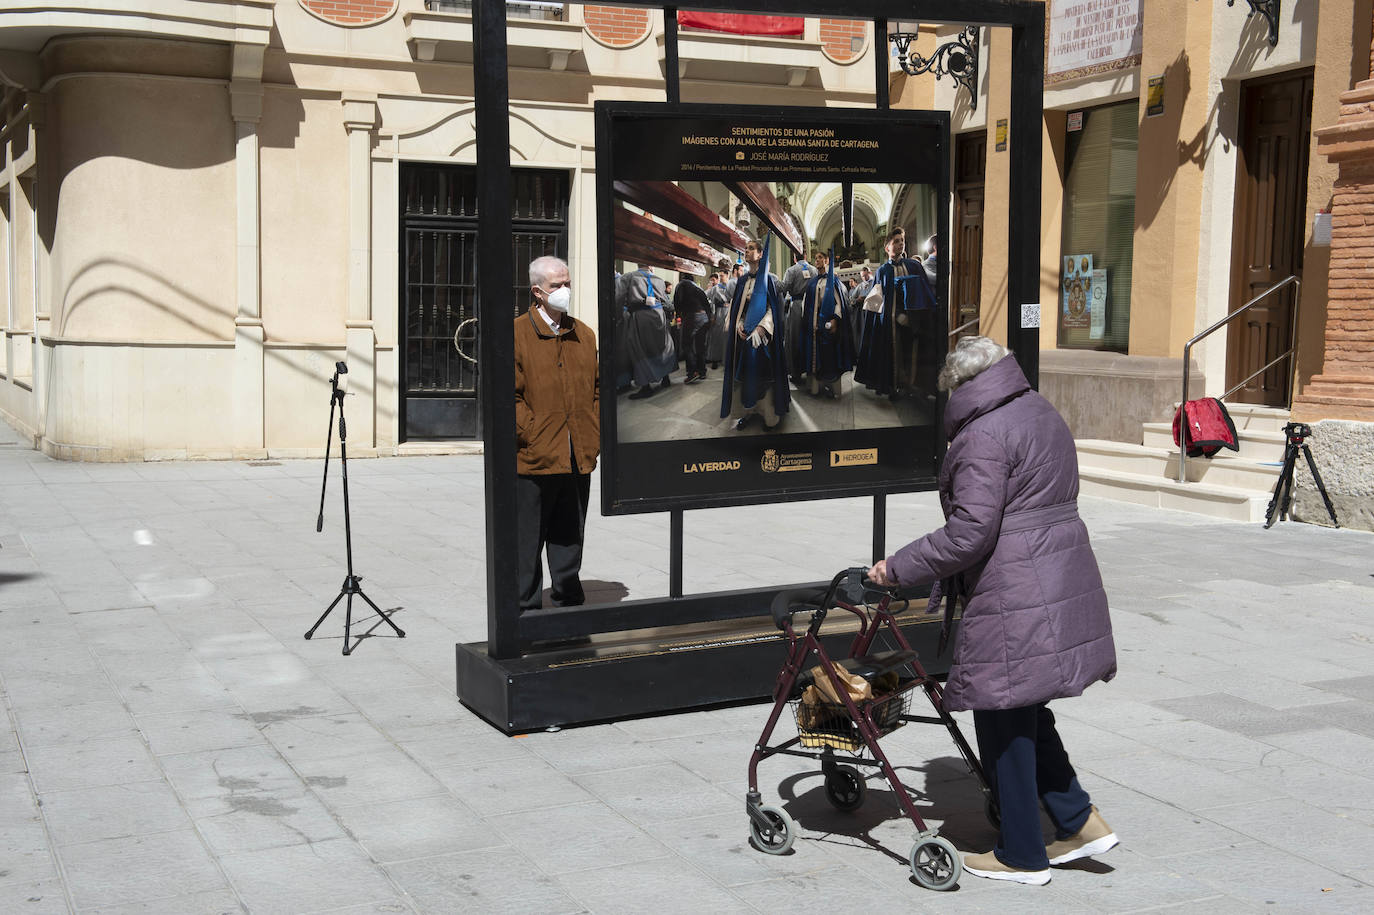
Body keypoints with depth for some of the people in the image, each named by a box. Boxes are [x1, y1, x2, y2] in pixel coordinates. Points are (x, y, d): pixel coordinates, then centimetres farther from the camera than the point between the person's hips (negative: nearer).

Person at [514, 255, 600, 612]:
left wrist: (595, 435, 7)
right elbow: (509, 395, -8)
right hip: (534, 459, -5)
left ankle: (569, 602, 24)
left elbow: (598, 389, 17)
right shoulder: (518, 334, -5)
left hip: (579, 458, 5)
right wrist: (531, 435, -14)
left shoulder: (584, 335, 13)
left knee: (570, 537, 14)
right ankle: (527, 607, 13)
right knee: (527, 541, 3)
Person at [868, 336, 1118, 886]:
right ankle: (1079, 821, 20)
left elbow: (970, 531, -21)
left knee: (1004, 720, 2)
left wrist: (899, 568, -12)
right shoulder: (1044, 415, 16)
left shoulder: (983, 435, -14)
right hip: (1065, 585, 10)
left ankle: (1022, 856, 12)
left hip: (1015, 601, -10)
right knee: (1025, 713, 19)